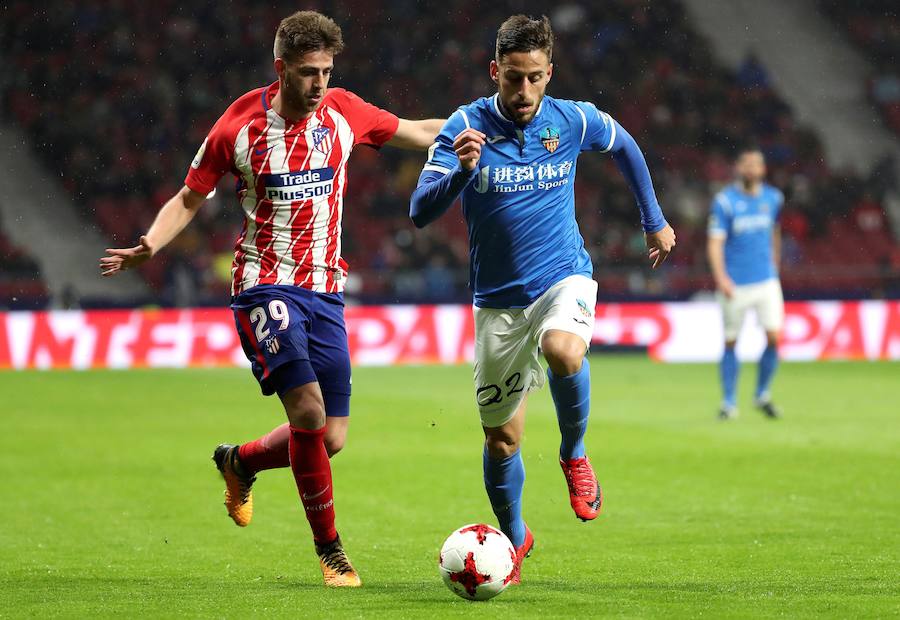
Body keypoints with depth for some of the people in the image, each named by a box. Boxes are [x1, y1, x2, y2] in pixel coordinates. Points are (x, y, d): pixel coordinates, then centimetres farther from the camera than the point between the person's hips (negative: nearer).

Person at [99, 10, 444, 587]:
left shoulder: (344, 112, 1)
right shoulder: (238, 127, -7)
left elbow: (413, 132, 16)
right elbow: (189, 199, 3)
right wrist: (148, 246, -13)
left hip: (325, 289, 4)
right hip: (265, 283, -4)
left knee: (331, 440, 1)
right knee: (309, 411, -22)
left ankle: (240, 461, 32)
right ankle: (329, 549, -6)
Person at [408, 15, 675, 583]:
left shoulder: (574, 121, -7)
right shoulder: (466, 127, -13)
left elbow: (625, 147, 16)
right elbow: (421, 212, -21)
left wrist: (655, 222, 22)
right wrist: (461, 172, -40)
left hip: (564, 276, -1)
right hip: (499, 298, 1)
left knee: (563, 351, -36)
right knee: (501, 437, 6)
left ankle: (574, 455, -7)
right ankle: (514, 537, 33)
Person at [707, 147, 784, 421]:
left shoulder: (773, 198, 6)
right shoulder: (725, 201, -7)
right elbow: (715, 242, -12)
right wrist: (721, 277, -25)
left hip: (767, 281, 3)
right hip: (735, 284, -3)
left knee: (774, 337, -8)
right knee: (730, 342, 2)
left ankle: (762, 394, 12)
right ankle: (729, 403, 14)